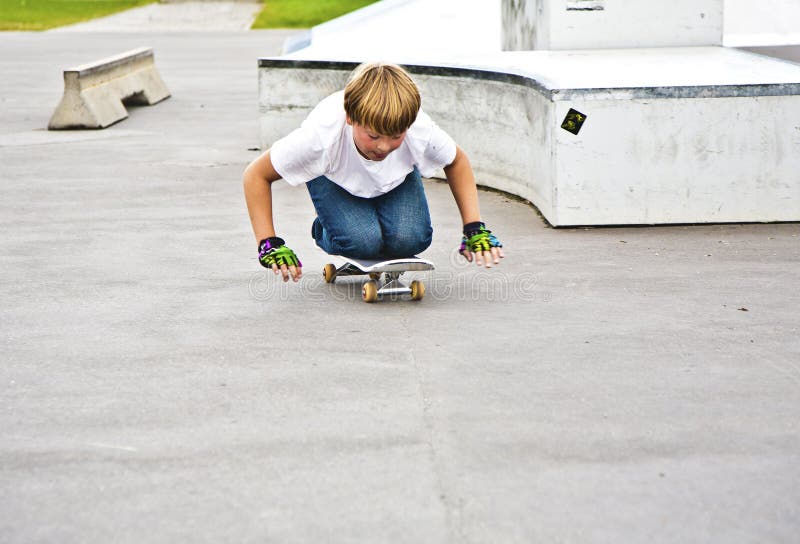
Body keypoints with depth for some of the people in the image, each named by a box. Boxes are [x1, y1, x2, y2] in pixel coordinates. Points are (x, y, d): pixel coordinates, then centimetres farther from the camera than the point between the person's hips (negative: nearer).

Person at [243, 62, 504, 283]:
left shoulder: (421, 131, -36)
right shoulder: (321, 135, -42)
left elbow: (457, 162, -11)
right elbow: (256, 175, -28)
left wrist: (474, 228, -17)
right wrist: (269, 245, -33)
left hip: (397, 176, 2)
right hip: (334, 179, -1)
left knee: (409, 240, -25)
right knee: (362, 240, -27)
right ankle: (324, 231, 8)